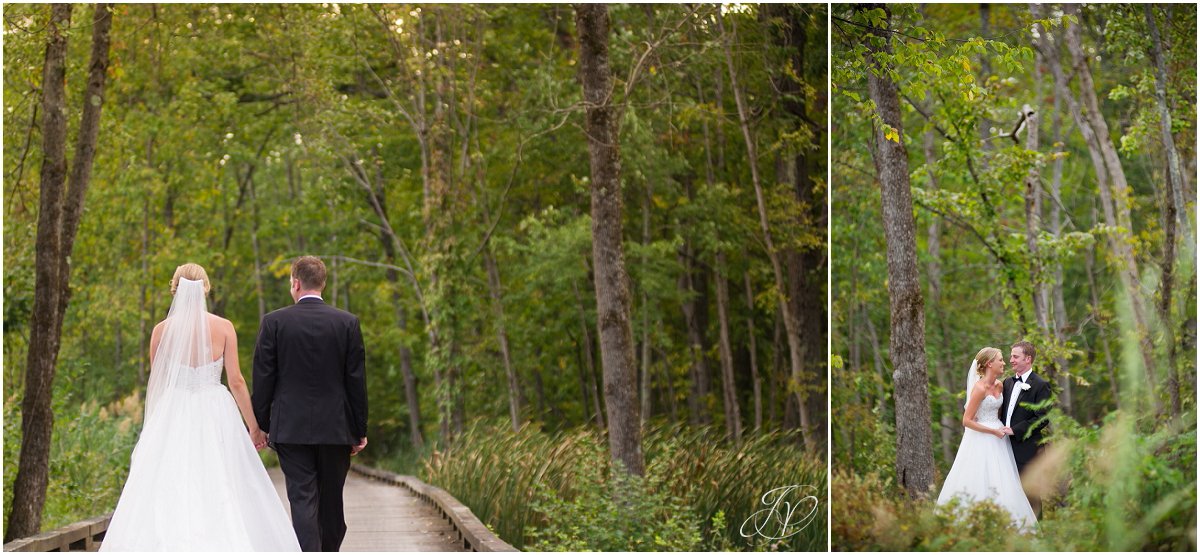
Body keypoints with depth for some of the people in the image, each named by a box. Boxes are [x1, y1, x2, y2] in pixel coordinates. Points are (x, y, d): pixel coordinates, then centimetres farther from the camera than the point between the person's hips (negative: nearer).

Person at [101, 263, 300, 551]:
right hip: (215, 416, 0)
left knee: (167, 493, 1)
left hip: (173, 416, 0)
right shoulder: (224, 327, -2)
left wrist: (151, 427, 18)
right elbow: (236, 381, -3)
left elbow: (155, 383, 6)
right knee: (220, 494, 4)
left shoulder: (162, 330, 0)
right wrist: (254, 425, 5)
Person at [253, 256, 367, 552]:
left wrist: (261, 424, 6)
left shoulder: (274, 322, -4)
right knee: (331, 502, 14)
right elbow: (356, 380, 1)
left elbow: (263, 379, -3)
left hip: (290, 427, -2)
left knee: (302, 500, -3)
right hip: (336, 428, 2)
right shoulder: (348, 323, -1)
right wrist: (359, 430, 7)